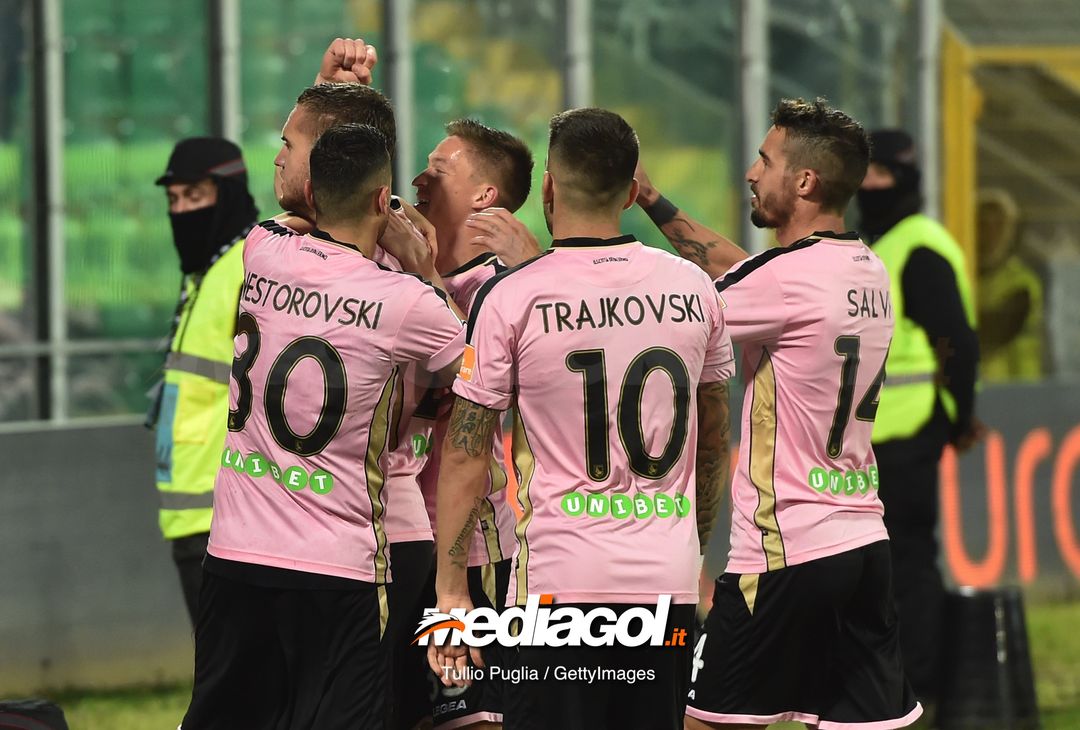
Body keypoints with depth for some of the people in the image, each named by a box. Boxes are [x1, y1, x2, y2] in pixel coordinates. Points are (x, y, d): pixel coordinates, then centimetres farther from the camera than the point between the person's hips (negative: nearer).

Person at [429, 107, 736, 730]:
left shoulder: (509, 297, -6)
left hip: (558, 582, -4)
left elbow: (466, 456, -4)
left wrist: (451, 590, 1)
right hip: (669, 583, 4)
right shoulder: (693, 288, 6)